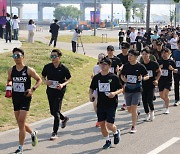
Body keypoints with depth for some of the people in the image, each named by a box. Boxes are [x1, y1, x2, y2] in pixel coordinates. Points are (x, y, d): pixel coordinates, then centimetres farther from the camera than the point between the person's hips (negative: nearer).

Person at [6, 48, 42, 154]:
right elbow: (9, 80, 21)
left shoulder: (29, 70, -7)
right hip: (15, 98, 5)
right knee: (20, 122, 12)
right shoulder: (11, 70, 5)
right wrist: (9, 84, -3)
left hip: (25, 98, -5)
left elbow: (39, 80, 2)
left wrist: (33, 89, -12)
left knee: (21, 122, -11)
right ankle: (33, 133, 42)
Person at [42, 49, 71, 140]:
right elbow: (43, 77, 12)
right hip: (50, 91, 5)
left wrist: (63, 84, -16)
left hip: (59, 92, -5)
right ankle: (64, 118, 46)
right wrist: (45, 81, -10)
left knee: (56, 111, -8)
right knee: (52, 112, 15)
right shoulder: (47, 67, -1)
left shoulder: (64, 69, -9)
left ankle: (55, 133, 1)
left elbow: (69, 79, 3)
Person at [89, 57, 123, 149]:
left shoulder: (114, 77, -6)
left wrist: (115, 93, -19)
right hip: (100, 104, 4)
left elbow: (120, 89, 0)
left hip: (111, 104, -4)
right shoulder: (96, 77, 4)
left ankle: (116, 132, 25)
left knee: (109, 125, -10)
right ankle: (108, 141, 28)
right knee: (102, 124, 7)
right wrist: (91, 95, -5)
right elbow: (91, 88, 14)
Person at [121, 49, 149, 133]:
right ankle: (136, 113, 47)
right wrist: (123, 79, -11)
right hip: (128, 89, 4)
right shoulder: (126, 66, 0)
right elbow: (122, 75, 12)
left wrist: (142, 78, -21)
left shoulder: (140, 66, -8)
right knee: (129, 109, 11)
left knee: (133, 107, -10)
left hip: (137, 90, -4)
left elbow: (147, 76, 0)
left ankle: (134, 126, 1)